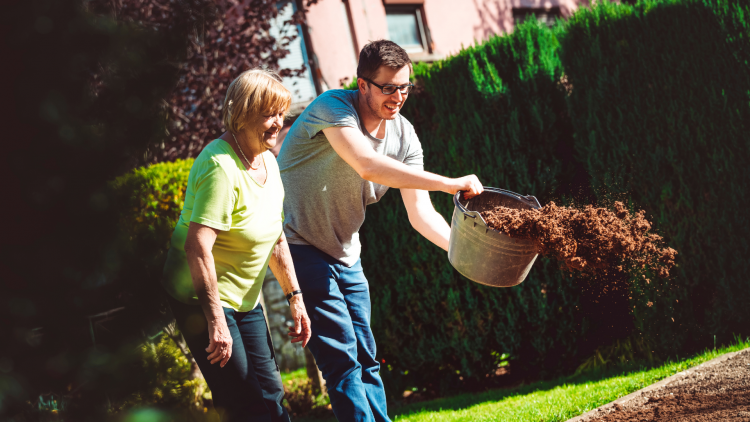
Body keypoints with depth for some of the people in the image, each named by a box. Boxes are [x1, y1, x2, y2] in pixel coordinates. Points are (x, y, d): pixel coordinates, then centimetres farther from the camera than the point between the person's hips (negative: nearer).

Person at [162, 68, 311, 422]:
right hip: (203, 298, -9)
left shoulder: (267, 161, 6)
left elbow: (275, 239, 16)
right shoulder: (221, 167, -24)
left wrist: (295, 298, 15)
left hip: (245, 297, 9)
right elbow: (197, 247, -31)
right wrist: (215, 321, -33)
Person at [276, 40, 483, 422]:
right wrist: (449, 184, -37)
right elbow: (368, 165, -37)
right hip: (299, 244, -7)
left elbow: (420, 213, -1)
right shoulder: (333, 107, -21)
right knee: (343, 358, -12)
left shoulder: (404, 135, 0)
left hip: (345, 254, 7)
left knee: (365, 359, 8)